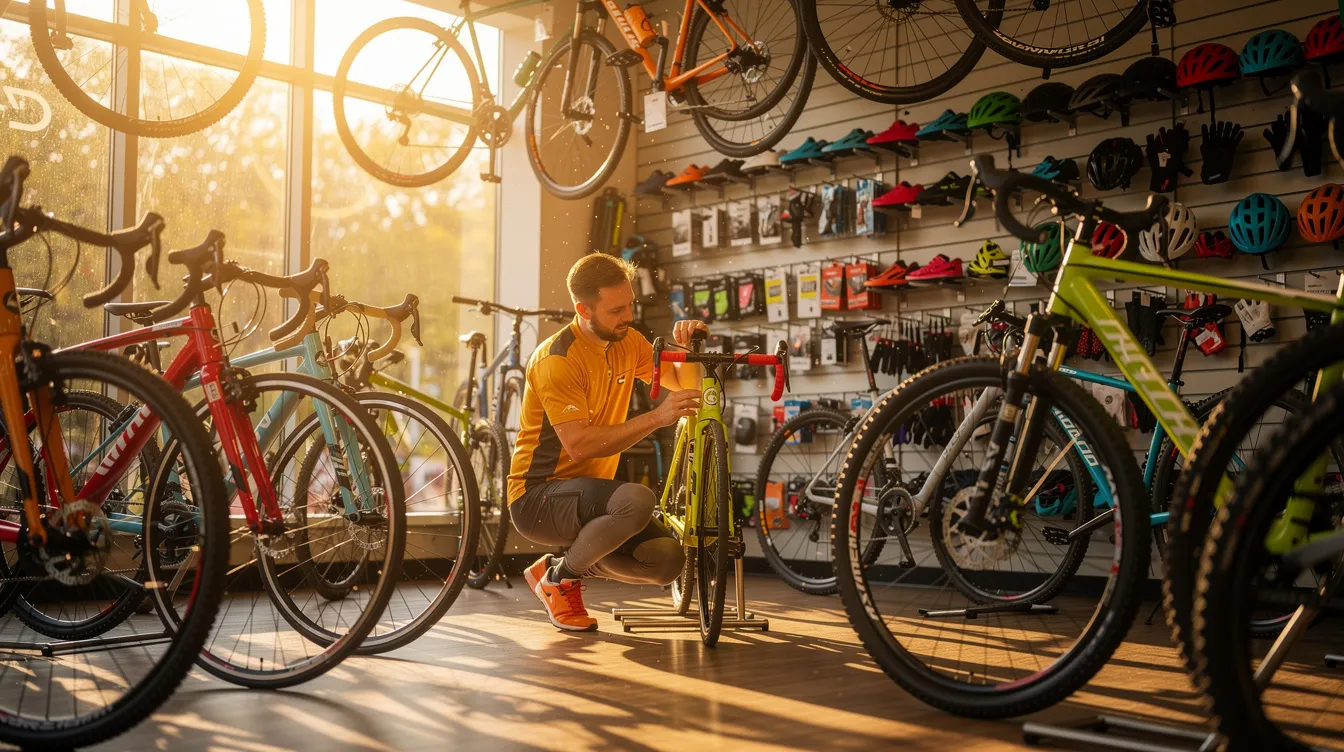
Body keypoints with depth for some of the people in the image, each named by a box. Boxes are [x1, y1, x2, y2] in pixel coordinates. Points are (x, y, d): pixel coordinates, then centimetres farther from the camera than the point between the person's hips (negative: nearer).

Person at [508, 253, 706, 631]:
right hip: (538, 498, -7)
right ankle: (559, 578, -7)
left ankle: (559, 566, 12)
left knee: (668, 560, -11)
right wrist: (656, 418, -33)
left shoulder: (627, 341, 3)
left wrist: (688, 348, -13)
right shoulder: (557, 359, -20)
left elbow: (685, 385, 8)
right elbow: (580, 445, -29)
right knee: (637, 500, -34)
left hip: (587, 492, 8)